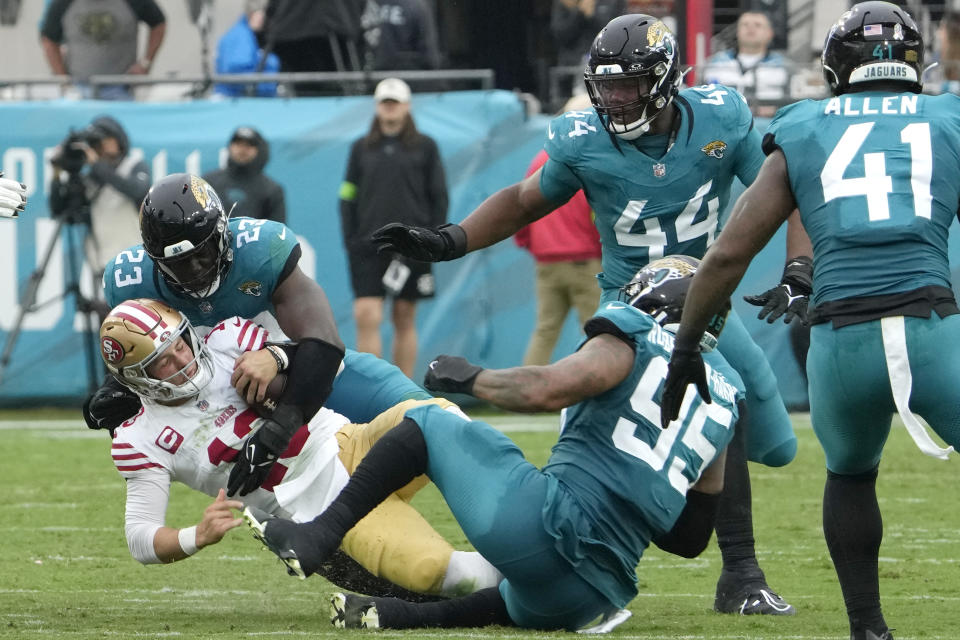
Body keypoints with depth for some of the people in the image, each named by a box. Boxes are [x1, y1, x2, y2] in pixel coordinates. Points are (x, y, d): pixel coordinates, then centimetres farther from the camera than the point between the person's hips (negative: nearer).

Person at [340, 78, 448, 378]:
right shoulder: (361, 148, 11)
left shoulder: (425, 147, 6)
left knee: (404, 320, 5)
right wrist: (350, 240, 1)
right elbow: (347, 198, 11)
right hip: (368, 248, 1)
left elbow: (439, 196, 6)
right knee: (367, 316, -11)